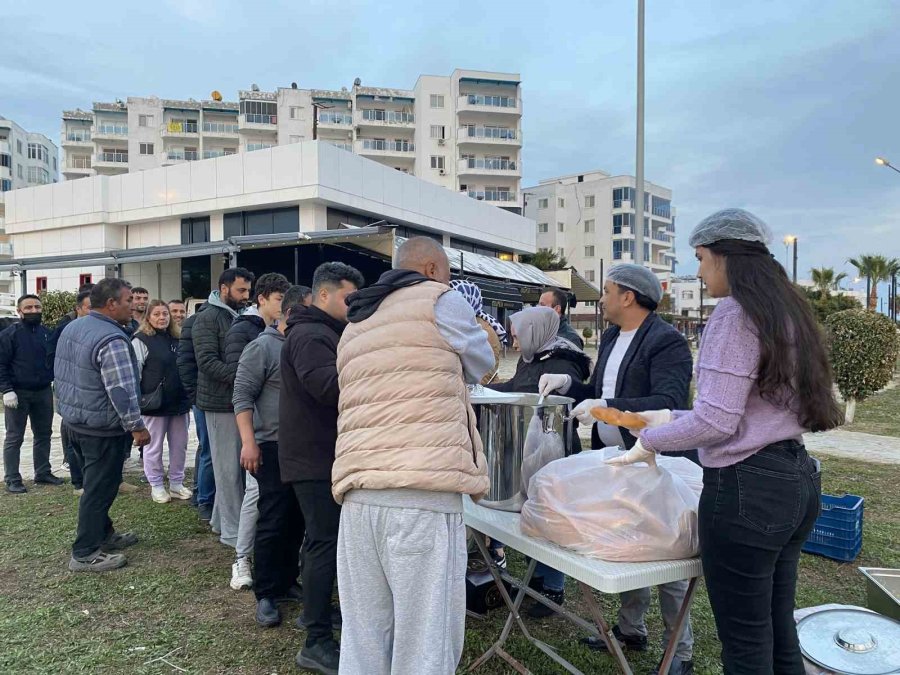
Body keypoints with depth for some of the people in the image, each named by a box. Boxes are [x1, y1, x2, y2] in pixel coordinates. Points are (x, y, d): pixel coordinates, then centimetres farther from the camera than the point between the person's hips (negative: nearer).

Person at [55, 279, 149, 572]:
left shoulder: (72, 328, 8)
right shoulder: (111, 339, -23)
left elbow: (63, 375, 17)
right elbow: (121, 390, -26)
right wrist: (137, 426, -20)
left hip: (75, 420, 10)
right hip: (103, 428, -10)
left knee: (96, 483, 21)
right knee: (99, 489, 1)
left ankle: (103, 534, 34)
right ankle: (85, 554, 10)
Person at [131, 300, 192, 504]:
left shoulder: (176, 339, 12)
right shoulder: (141, 340, -7)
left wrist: (189, 396, 18)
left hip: (179, 402, 6)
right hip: (155, 404, -6)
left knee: (179, 445, 12)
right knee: (154, 447, 5)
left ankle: (176, 484, 25)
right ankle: (156, 486, 19)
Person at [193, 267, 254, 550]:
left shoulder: (243, 316, 16)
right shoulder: (208, 318, -8)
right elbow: (207, 360, -18)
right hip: (221, 402, -7)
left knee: (235, 465, 14)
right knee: (228, 467, -2)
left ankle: (220, 520, 27)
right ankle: (232, 531, 7)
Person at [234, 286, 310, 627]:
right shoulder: (262, 347, -7)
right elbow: (242, 396, -11)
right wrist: (248, 442, -19)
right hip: (274, 447, -6)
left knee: (297, 522, 13)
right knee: (272, 524, -2)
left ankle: (287, 582, 26)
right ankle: (266, 595, 9)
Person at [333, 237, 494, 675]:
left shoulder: (354, 326, 23)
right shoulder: (440, 301, 4)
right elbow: (481, 365, 17)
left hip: (358, 494, 7)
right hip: (423, 493, -7)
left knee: (363, 639, 13)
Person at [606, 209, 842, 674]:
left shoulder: (736, 313, -15)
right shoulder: (787, 312, 13)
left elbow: (716, 421, -20)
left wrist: (651, 440, -5)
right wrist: (672, 418, 18)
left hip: (746, 487, -10)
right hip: (797, 478, 10)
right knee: (778, 632, 19)